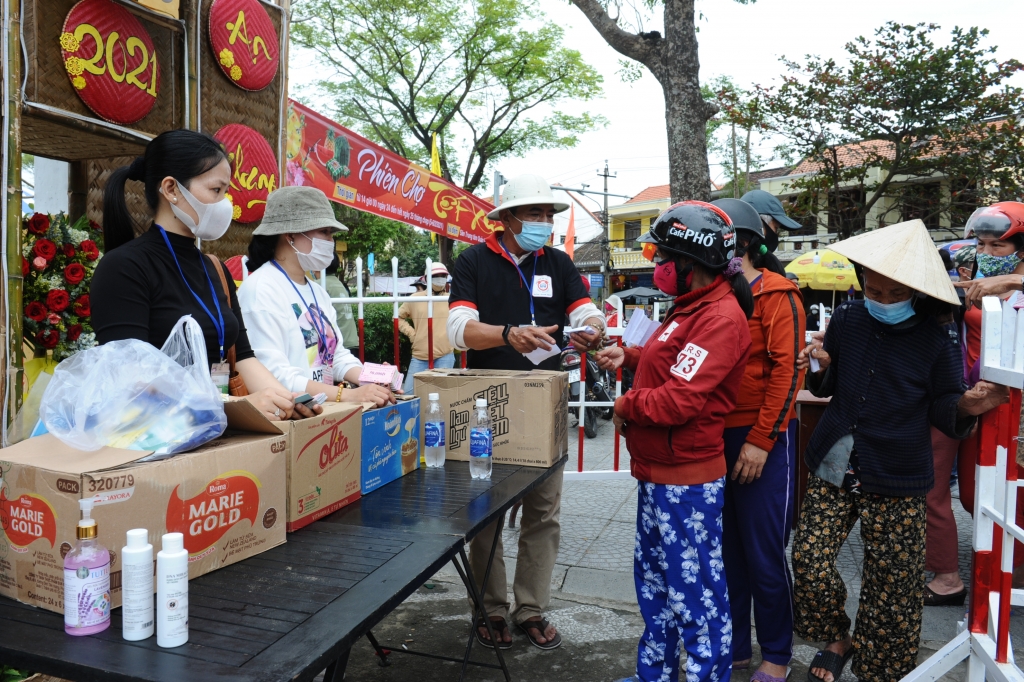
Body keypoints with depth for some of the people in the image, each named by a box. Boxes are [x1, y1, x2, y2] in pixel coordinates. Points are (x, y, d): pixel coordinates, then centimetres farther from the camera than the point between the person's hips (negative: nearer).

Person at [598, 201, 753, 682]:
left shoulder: (721, 318, -20)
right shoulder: (692, 307, 11)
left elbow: (677, 401, -27)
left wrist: (626, 407, -11)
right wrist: (628, 357, 5)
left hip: (686, 480, -10)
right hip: (658, 473, 10)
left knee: (695, 591, 4)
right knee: (654, 579, 21)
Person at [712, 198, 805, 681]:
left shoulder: (775, 293, -7)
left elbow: (788, 370, -13)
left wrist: (760, 441, -16)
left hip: (761, 441, -6)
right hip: (716, 438, 6)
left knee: (764, 553, 5)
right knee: (726, 549, 14)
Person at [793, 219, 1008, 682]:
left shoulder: (936, 341, -6)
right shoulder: (846, 321, 1)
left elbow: (942, 416, -2)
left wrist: (966, 407, -23)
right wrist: (821, 368, -9)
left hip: (895, 483, -2)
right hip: (832, 470, 3)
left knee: (892, 583, 6)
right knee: (809, 557, -1)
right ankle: (838, 639, 28)